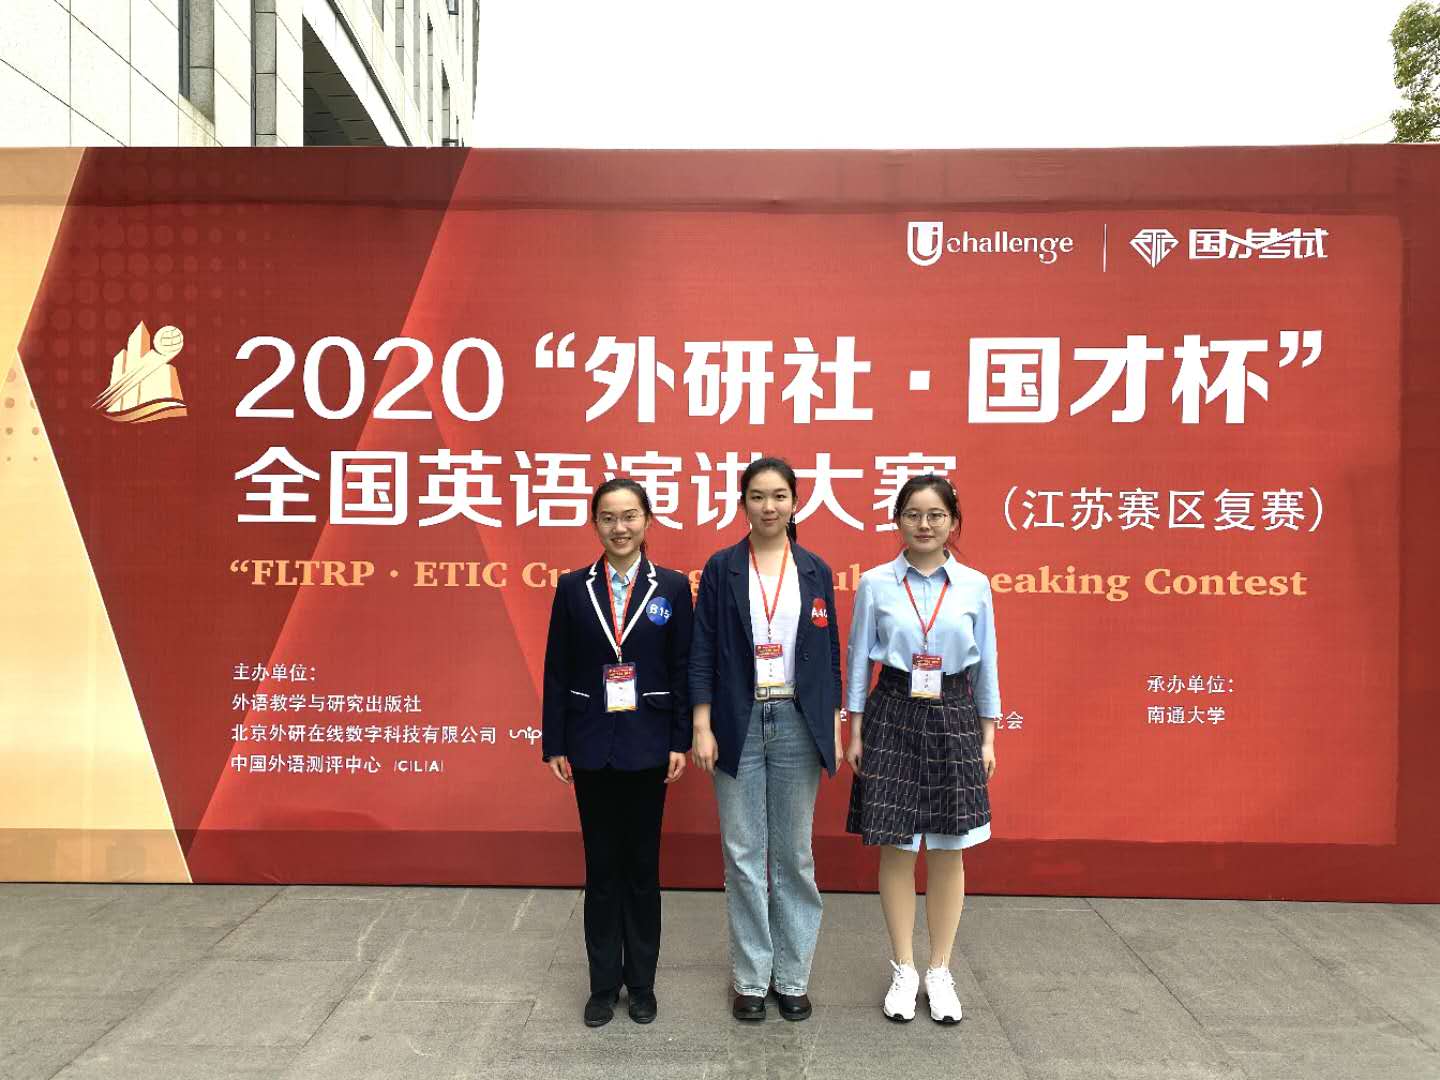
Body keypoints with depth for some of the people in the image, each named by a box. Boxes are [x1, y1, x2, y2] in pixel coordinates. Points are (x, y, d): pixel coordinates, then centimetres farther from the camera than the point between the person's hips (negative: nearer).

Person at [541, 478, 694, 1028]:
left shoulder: (672, 587, -1)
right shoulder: (573, 587, 1)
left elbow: (682, 670, -1)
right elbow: (557, 671, 2)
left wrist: (680, 743, -5)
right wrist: (555, 744, -1)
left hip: (647, 745, -1)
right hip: (592, 746, 1)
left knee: (642, 864, 11)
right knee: (601, 866, 11)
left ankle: (642, 982, 27)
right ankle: (604, 983, 26)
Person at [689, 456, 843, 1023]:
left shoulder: (815, 571, 5)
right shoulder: (721, 568, 0)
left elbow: (828, 653, 8)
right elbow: (702, 652, -1)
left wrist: (833, 729, 4)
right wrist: (701, 728, -7)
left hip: (797, 723, 1)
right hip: (739, 724, -1)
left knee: (794, 854, 9)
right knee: (743, 855, 5)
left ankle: (792, 976, 24)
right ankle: (751, 978, 20)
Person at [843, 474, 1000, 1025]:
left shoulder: (975, 585, 1)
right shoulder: (875, 583, -2)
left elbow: (986, 666, 7)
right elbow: (859, 660, 3)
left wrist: (988, 736, 6)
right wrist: (855, 731, 2)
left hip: (953, 720, 1)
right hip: (893, 717, -1)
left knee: (948, 850, 8)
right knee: (895, 848, 5)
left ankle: (940, 972, 24)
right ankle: (903, 970, 22)